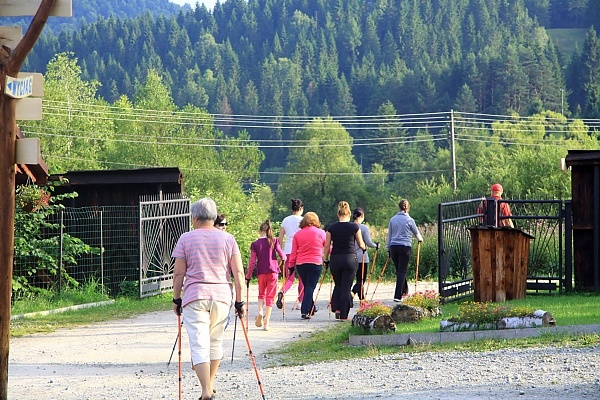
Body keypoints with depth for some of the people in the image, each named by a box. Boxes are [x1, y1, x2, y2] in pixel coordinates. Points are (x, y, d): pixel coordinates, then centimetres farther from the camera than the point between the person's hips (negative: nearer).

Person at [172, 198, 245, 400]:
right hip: (221, 297, 3)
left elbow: (179, 273, 0)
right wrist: (239, 301, 7)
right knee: (216, 342, 21)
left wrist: (176, 299, 11)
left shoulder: (186, 239, 1)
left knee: (199, 345, -6)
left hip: (194, 297, -3)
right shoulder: (228, 239, 6)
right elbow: (238, 273, 1)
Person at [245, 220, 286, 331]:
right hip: (273, 271, 0)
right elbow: (282, 255, -4)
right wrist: (284, 259, 20)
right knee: (270, 296, 4)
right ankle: (266, 322, -1)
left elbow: (252, 262, -3)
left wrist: (248, 276, 3)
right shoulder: (274, 241, -2)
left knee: (261, 294, 21)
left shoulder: (255, 244, -1)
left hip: (261, 272, 0)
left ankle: (260, 311, -6)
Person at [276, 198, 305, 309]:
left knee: (289, 277, 6)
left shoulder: (286, 220, 9)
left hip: (288, 251, 3)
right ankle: (300, 302, 8)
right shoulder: (302, 220, -3)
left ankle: (282, 292, -23)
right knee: (302, 277, 9)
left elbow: (280, 239, 10)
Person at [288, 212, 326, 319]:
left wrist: (291, 265, 11)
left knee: (307, 286, 17)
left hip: (300, 265, 3)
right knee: (310, 287, -3)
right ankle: (305, 311, -13)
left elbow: (293, 253, 5)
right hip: (315, 264, -3)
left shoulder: (298, 234, 7)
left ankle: (311, 308, 30)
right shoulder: (321, 233, 1)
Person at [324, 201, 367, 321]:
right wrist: (364, 248, 28)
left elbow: (327, 246, 0)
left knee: (338, 285, 19)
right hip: (350, 259, -1)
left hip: (335, 259, 1)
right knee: (346, 287, 3)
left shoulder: (331, 228, -1)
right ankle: (344, 315, 1)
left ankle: (337, 308, 3)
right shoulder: (354, 227, -3)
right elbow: (361, 245, 6)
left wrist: (326, 259, 12)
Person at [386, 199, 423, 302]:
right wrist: (420, 239, 34)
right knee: (402, 271, -3)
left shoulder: (393, 219, 6)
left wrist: (388, 249, 20)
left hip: (393, 247, 4)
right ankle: (397, 296, -10)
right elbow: (416, 233, 12)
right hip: (405, 247, -4)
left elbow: (389, 235, 12)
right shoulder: (409, 220, -3)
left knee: (399, 271, 17)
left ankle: (403, 291, 32)